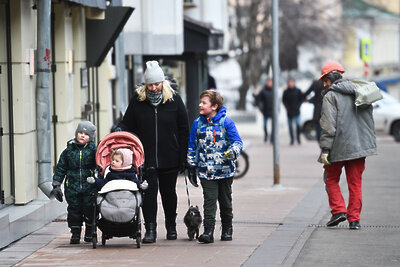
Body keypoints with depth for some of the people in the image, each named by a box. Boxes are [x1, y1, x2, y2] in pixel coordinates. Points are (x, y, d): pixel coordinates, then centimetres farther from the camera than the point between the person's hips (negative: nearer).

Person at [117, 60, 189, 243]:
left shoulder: (174, 99, 0)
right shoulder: (137, 100, 1)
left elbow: (184, 129, 3)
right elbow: (127, 125, 8)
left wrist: (182, 156, -1)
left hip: (169, 158, 0)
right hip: (146, 158, 0)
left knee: (168, 192, 11)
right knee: (148, 192, -5)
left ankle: (171, 227, 27)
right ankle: (150, 229, -2)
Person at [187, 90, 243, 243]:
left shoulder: (226, 122, -5)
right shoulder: (198, 124, 6)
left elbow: (237, 141, -6)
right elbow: (192, 147, 12)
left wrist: (233, 152, -27)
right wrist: (191, 167, 11)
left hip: (225, 171, -1)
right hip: (206, 171, 1)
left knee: (225, 201, 11)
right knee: (209, 201, -9)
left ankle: (227, 230, 24)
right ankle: (208, 232, -13)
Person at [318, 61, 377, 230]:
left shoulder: (330, 96, -8)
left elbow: (329, 125, -15)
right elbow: (369, 119, 16)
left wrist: (325, 149, -15)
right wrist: (369, 141, 20)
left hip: (339, 147, -6)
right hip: (359, 145, 6)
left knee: (331, 179, 12)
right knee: (355, 183, 8)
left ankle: (338, 211, -1)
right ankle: (354, 219, 6)